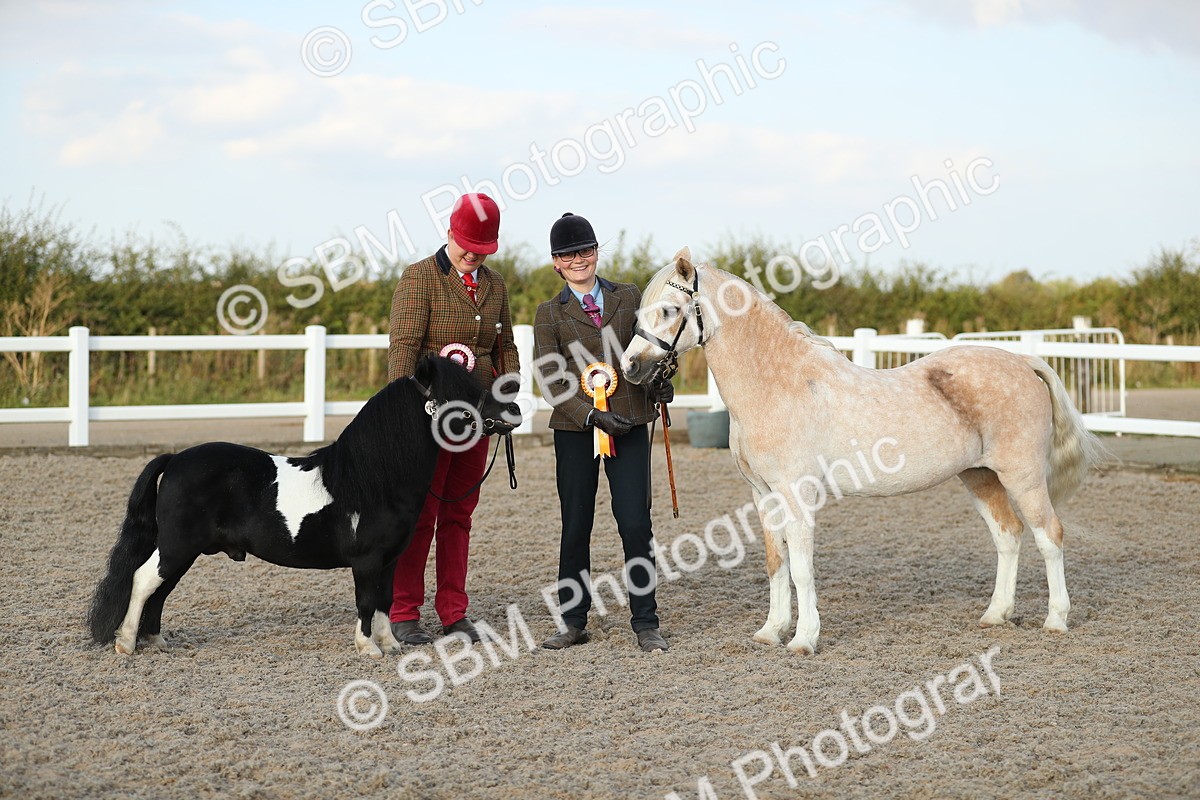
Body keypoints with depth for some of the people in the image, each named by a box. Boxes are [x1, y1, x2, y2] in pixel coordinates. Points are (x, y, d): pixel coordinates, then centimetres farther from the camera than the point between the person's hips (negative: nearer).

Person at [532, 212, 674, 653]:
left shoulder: (629, 297, 8)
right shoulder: (549, 314, 3)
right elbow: (549, 381, -4)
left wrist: (659, 383, -4)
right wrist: (592, 415, -17)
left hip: (629, 425, 0)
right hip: (575, 431, 0)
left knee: (635, 524, -4)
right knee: (576, 526, 7)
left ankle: (645, 623, 4)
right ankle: (572, 621, 17)